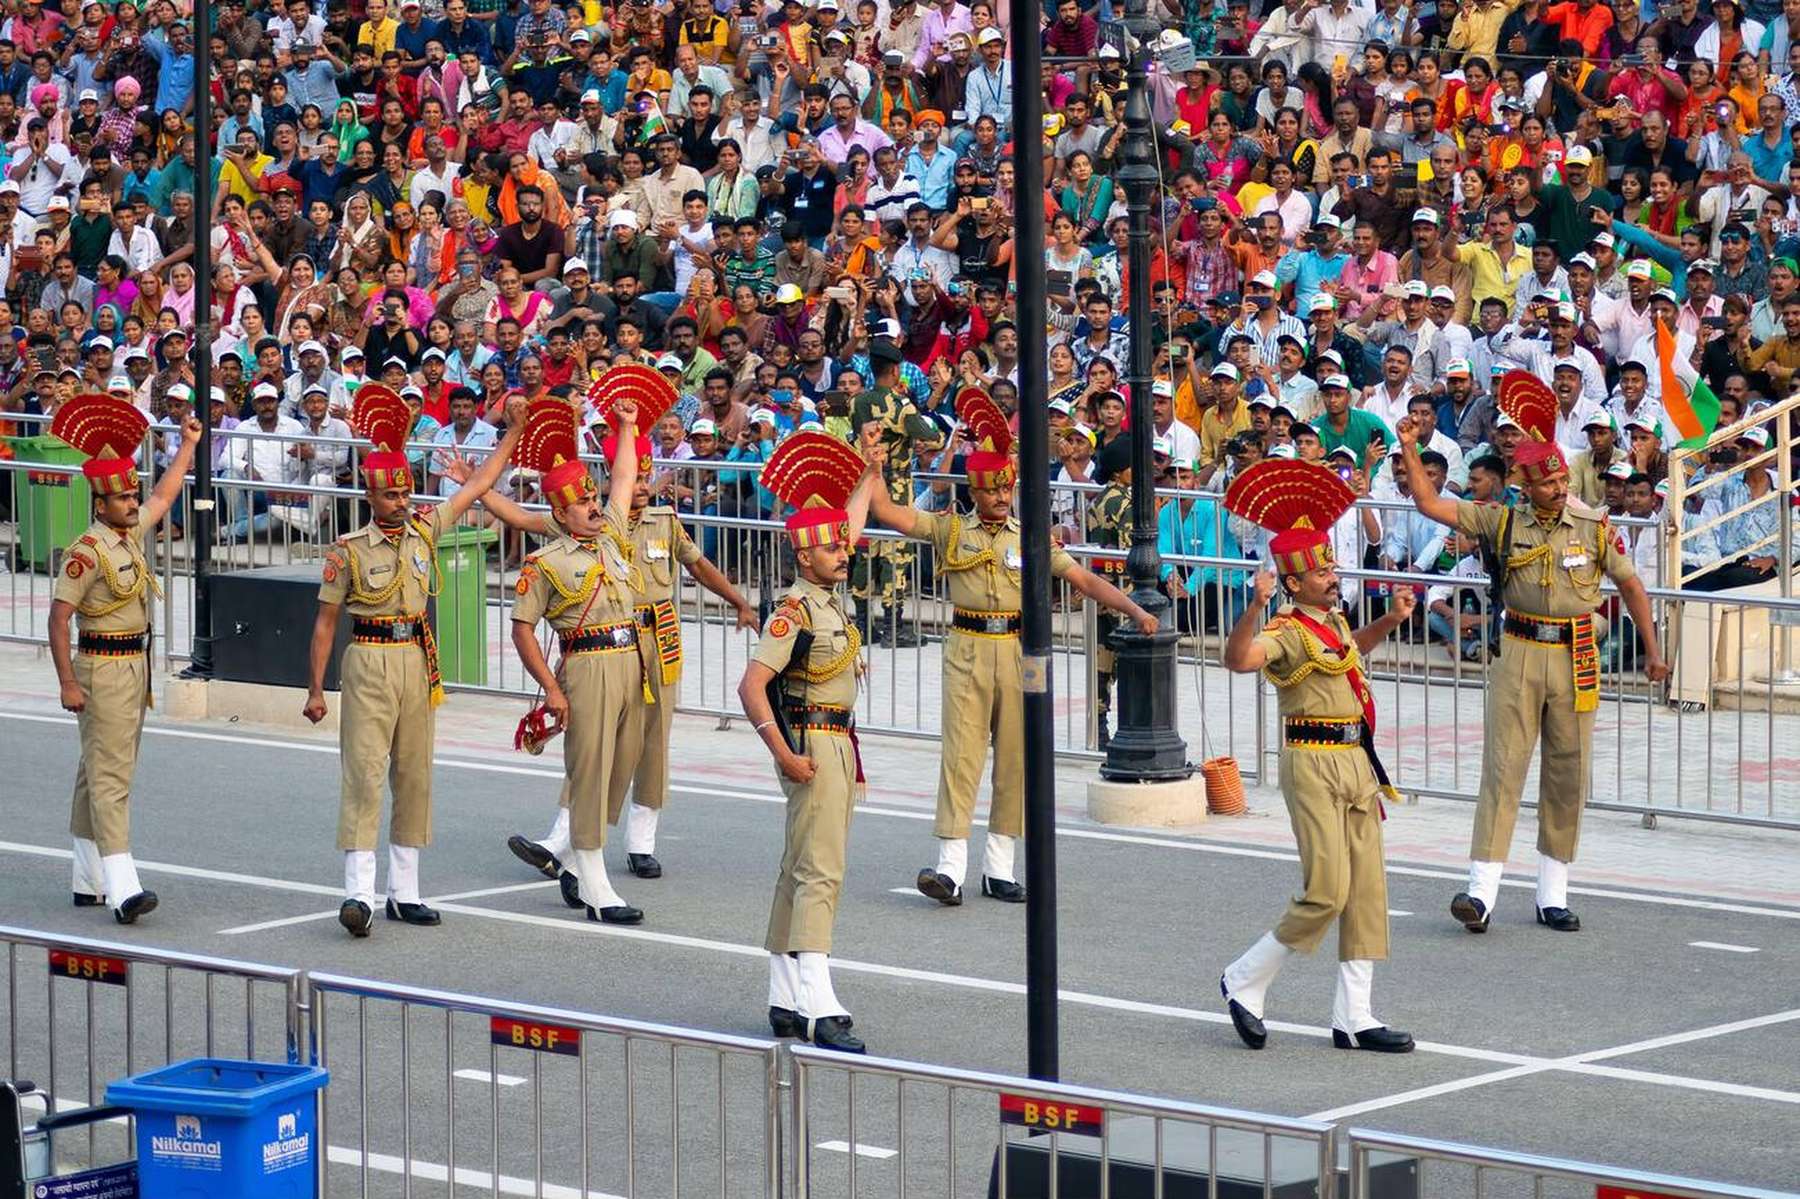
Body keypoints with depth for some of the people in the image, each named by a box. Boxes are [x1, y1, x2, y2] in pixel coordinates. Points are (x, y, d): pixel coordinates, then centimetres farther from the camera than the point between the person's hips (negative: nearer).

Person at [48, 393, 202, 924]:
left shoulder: (132, 532, 9)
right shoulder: (87, 552, -16)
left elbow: (164, 496, 28)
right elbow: (58, 616, -17)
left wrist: (188, 446, 33)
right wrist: (68, 682, -21)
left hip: (134, 665, 9)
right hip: (103, 669, -9)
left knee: (100, 772, 14)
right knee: (111, 777, -14)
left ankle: (89, 882, 20)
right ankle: (122, 889, -21)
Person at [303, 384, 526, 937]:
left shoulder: (424, 531, 7)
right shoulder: (349, 551, -5)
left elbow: (476, 485, 13)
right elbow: (325, 622, -1)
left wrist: (514, 432, 10)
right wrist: (315, 690, -3)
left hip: (417, 663, 5)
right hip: (369, 664, -5)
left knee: (415, 775, 7)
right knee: (365, 772, -12)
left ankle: (405, 891, 14)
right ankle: (358, 891, -19)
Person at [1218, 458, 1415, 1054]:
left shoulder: (1333, 621, 14)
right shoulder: (1288, 632, -13)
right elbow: (1240, 659, -34)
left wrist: (1389, 619, 27)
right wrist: (1254, 608, -46)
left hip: (1357, 761, 9)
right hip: (1314, 763, -9)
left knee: (1367, 891, 6)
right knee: (1326, 890, -12)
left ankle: (1354, 1016, 10)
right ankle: (1245, 981, 6)